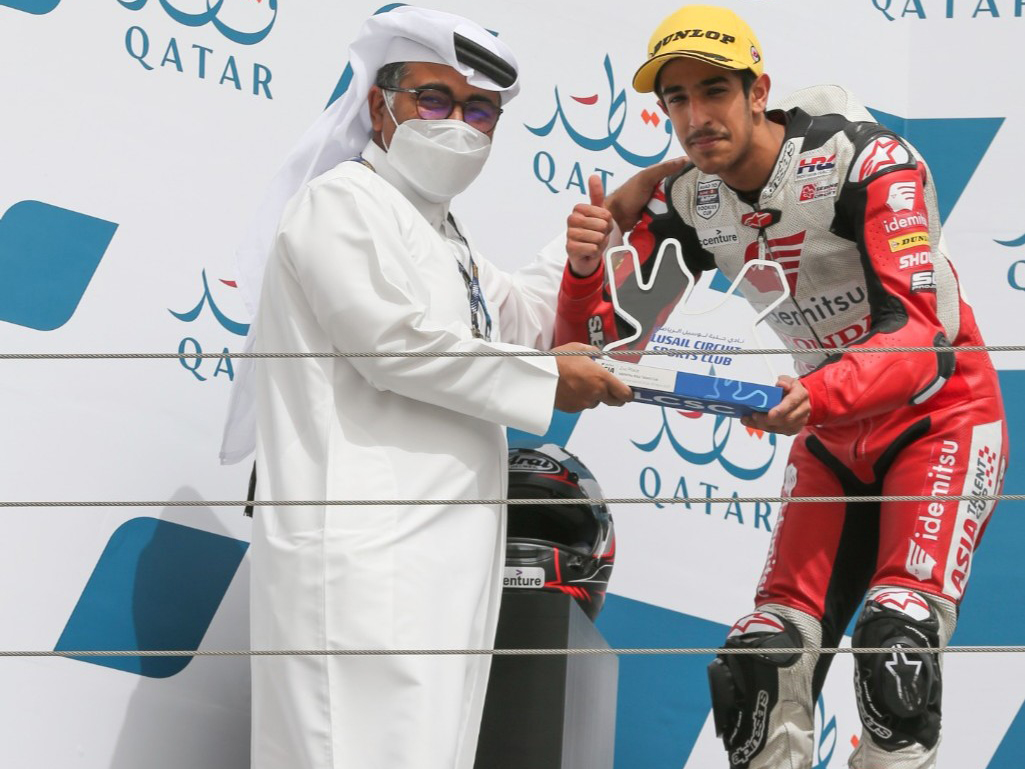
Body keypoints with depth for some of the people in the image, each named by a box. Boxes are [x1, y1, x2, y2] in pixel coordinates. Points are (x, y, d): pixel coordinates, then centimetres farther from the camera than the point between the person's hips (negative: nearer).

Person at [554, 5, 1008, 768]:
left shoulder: (869, 163, -24)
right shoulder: (686, 204, -5)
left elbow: (918, 334, -32)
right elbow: (599, 347, -3)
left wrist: (816, 395, -50)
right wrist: (587, 267, -25)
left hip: (942, 413, -6)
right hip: (833, 438, 6)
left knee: (894, 646, -23)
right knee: (765, 659, -3)